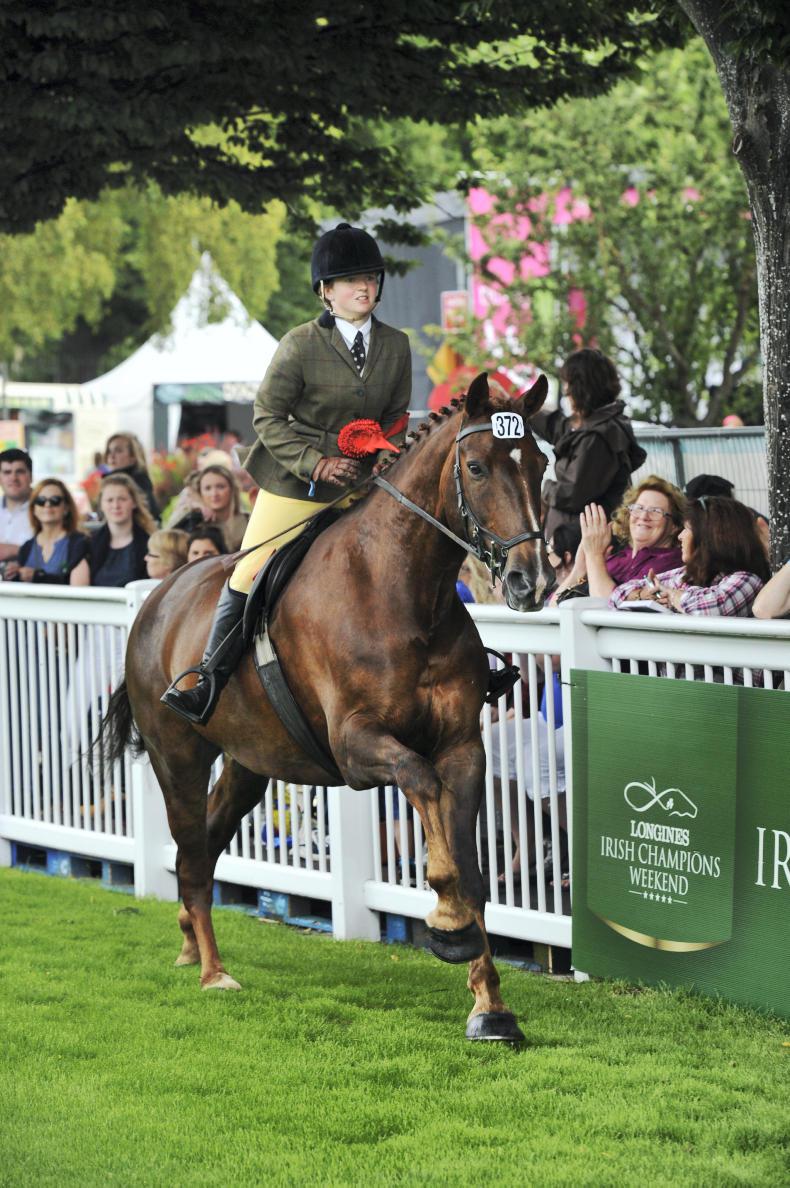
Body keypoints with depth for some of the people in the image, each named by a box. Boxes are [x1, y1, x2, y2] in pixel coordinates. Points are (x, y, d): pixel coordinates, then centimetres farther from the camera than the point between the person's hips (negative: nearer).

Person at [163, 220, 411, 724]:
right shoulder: (301, 345, -10)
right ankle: (210, 684, 7)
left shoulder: (396, 346, 2)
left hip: (361, 487, 4)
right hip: (294, 487, -3)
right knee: (249, 578, -3)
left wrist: (387, 455, -9)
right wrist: (316, 463, -17)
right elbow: (268, 416, -7)